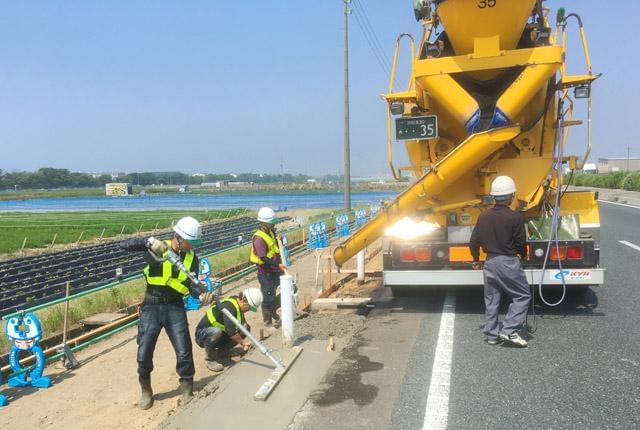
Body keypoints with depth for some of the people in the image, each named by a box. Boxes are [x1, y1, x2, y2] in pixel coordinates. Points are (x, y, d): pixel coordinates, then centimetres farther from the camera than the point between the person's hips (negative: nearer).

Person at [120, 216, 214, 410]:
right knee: (144, 354, 2)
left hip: (175, 308, 2)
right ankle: (146, 391, 27)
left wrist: (203, 294, -27)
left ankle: (187, 390, 20)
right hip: (151, 307, -1)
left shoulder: (191, 258, 0)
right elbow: (124, 245, -16)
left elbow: (192, 284, -5)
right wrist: (149, 242, -31)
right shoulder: (156, 249, -9)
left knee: (184, 353, -1)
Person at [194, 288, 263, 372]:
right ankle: (210, 359, -15)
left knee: (245, 328, -10)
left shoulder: (238, 306, -1)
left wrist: (244, 342, -3)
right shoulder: (229, 307, -29)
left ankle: (222, 351, 3)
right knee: (216, 332, -42)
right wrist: (243, 342, -20)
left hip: (221, 334, 8)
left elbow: (243, 324, 9)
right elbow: (230, 331, -33)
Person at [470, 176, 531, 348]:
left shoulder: (483, 217, 1)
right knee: (523, 296, 8)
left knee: (491, 300, 13)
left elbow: (474, 241, 7)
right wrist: (523, 255, 14)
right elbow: (521, 242, -8)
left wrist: (476, 260, 22)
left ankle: (492, 334, 20)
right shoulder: (516, 217, -15)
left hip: (490, 262, 6)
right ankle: (509, 330, 0)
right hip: (509, 263, -5)